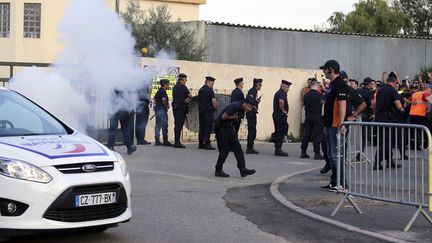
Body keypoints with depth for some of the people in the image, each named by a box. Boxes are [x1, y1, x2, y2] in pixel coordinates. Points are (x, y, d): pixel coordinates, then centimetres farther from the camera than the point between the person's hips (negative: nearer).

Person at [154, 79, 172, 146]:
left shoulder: (158, 91, 16)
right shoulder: (163, 91, -12)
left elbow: (155, 100, 23)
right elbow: (164, 100, -22)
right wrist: (167, 106, -7)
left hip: (157, 109, 9)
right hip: (162, 110, -9)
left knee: (158, 126, 8)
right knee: (164, 126, -6)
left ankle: (157, 141, 7)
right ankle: (165, 141, -6)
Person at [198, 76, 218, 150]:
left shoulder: (201, 90, 15)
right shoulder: (209, 90, -12)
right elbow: (214, 101, -20)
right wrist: (215, 107, -3)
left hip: (201, 110, 8)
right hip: (208, 110, -8)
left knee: (202, 127, 12)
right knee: (208, 127, -7)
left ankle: (201, 144, 14)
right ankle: (207, 144, -10)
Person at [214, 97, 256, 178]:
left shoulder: (240, 108, 6)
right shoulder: (235, 106, -23)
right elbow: (224, 116, -26)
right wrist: (234, 117, -13)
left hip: (229, 128, 9)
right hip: (221, 128, -9)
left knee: (237, 148, 0)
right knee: (224, 150, -4)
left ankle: (243, 169, -4)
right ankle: (218, 170, 10)